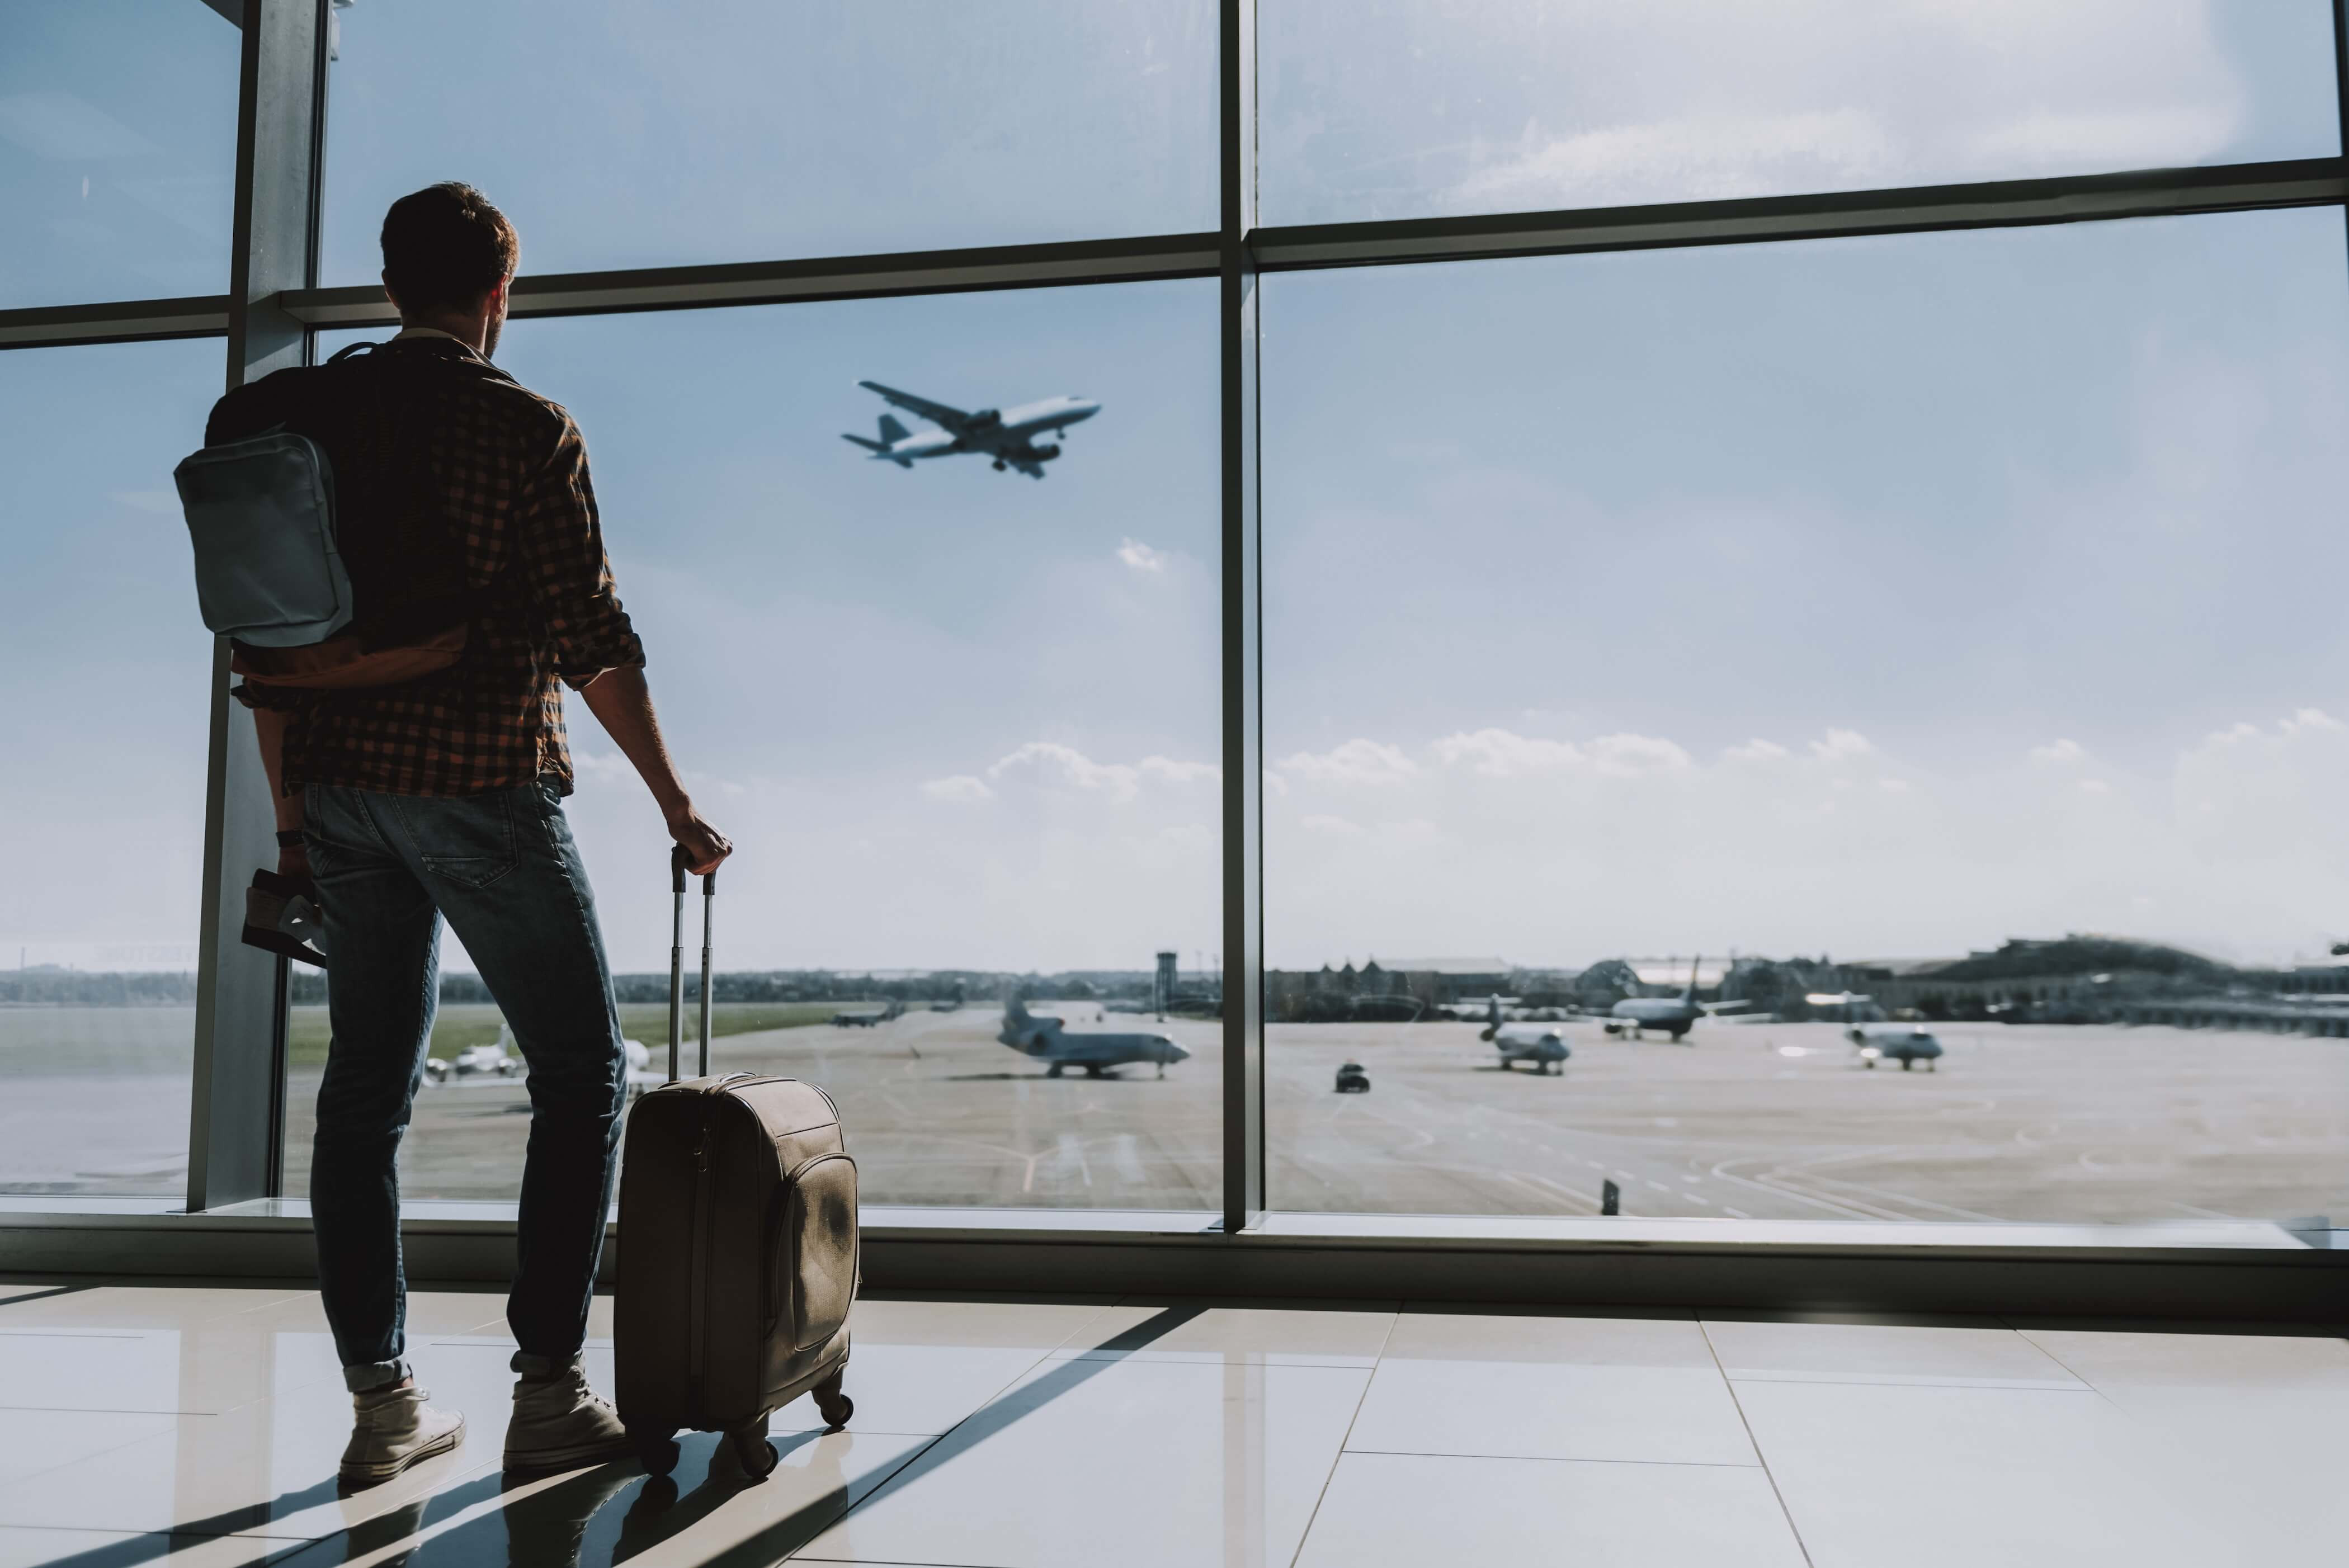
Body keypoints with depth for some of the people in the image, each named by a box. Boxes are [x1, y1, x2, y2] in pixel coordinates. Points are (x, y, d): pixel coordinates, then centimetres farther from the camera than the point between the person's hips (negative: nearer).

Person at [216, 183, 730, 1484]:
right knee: (580, 1074, 4)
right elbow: (591, 636, -10)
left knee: (365, 1089, 10)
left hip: (344, 791, 6)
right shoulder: (526, 428, -6)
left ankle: (380, 1403, 15)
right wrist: (674, 803, -4)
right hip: (483, 786, -6)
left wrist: (290, 809, 19)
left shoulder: (307, 419, 10)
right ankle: (547, 1394, 3)